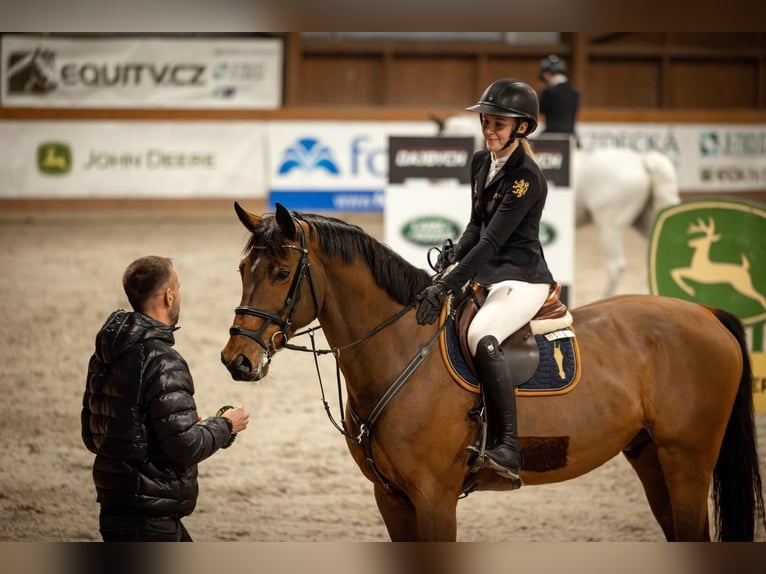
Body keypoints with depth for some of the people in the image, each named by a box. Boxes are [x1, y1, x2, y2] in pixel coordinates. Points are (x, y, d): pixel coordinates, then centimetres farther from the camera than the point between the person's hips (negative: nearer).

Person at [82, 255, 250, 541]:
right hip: (148, 519, -10)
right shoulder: (163, 362, -20)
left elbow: (91, 436, 16)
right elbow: (186, 446, -23)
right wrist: (224, 426, -3)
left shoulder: (104, 356, 9)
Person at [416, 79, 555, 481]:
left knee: (481, 337, -36)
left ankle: (508, 448, -39)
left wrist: (446, 287, -26)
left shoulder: (527, 177, -17)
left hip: (521, 279, -10)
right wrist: (450, 264, 0)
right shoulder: (481, 163, 10)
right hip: (484, 273, 10)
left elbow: (492, 241, -22)